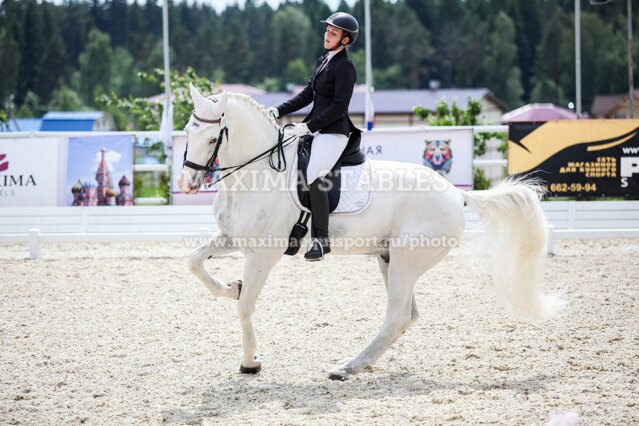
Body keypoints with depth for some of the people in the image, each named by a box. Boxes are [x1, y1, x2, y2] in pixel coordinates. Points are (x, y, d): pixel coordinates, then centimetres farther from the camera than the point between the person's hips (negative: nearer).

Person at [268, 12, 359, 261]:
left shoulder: (344, 67, -12)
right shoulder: (324, 61, 16)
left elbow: (339, 107, -18)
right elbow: (307, 95, 19)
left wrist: (309, 126, -19)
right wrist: (279, 111, 8)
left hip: (333, 132, -10)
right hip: (316, 129, 10)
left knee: (312, 175, -27)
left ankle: (322, 239, -24)